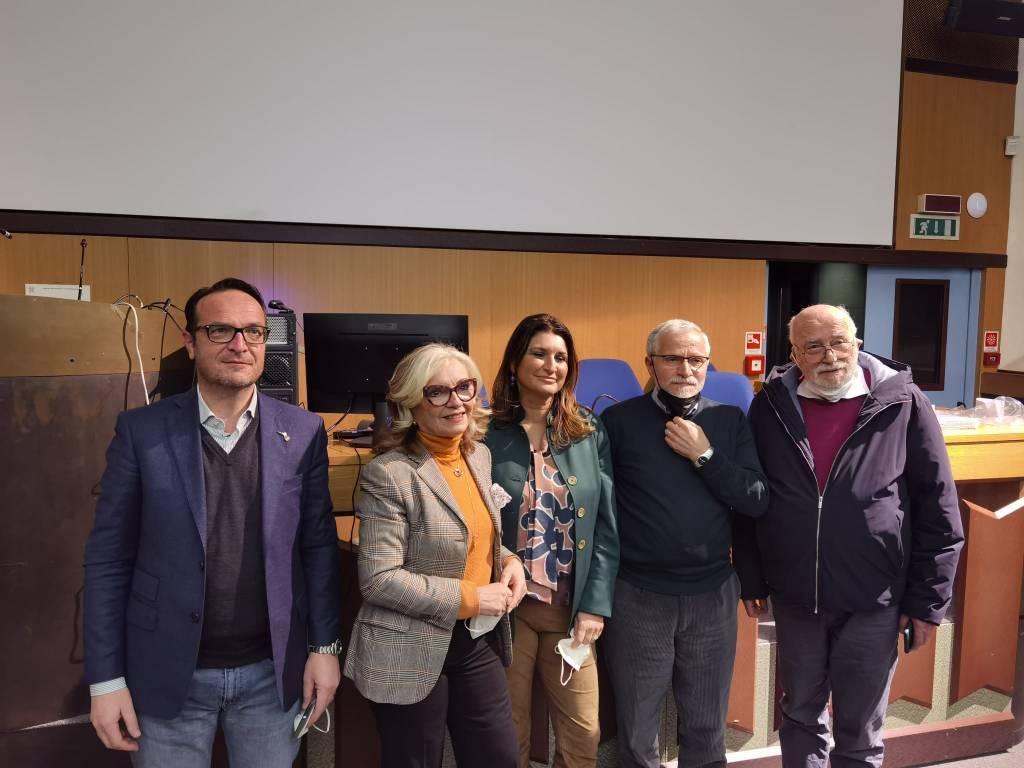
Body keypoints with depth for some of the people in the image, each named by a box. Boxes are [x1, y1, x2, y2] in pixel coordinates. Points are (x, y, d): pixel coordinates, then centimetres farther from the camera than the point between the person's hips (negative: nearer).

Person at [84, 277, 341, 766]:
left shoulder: (303, 432, -4)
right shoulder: (141, 431, -7)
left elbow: (318, 545, 1)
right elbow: (108, 559, -4)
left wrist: (324, 645, 0)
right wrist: (106, 678, -4)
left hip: (271, 672, 1)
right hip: (167, 675, -1)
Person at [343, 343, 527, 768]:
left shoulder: (480, 455, 3)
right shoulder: (389, 473, -19)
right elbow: (378, 580, -21)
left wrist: (508, 560, -2)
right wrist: (469, 598, -20)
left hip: (480, 639, 6)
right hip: (413, 652, -6)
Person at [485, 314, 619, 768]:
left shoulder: (590, 433, 2)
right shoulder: (487, 434, -6)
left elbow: (607, 525, 1)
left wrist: (595, 606, -5)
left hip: (572, 607, 2)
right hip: (506, 607, -2)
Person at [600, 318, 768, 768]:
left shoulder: (730, 421, 4)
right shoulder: (618, 420, -5)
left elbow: (757, 502, -3)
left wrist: (705, 455, -13)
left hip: (713, 595, 3)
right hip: (636, 597, -2)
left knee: (707, 730, 18)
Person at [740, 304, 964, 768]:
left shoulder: (902, 404, -9)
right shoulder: (770, 406, -3)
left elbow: (938, 512, -4)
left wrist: (928, 601, -4)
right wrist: (752, 579, 7)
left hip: (873, 603, -2)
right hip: (793, 599, 2)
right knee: (800, 715, 20)